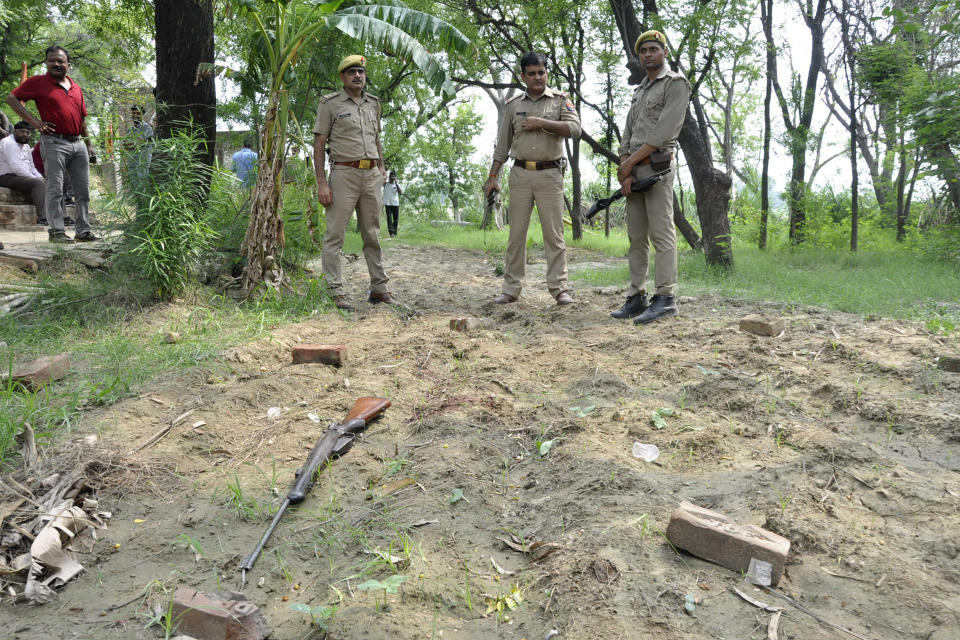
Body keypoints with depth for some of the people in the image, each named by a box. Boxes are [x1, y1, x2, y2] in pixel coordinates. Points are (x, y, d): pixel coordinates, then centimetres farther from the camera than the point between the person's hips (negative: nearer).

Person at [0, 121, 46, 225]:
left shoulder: (26, 146, 20)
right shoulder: (8, 142, -10)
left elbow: (31, 167, 24)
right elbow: (15, 167, -21)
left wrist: (41, 178, 5)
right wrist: (34, 178, -20)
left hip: (24, 177, 10)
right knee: (38, 183, -30)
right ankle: (42, 218, -43)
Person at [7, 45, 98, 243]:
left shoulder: (76, 88, 18)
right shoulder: (38, 82, 3)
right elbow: (12, 98, 2)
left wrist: (89, 145, 19)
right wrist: (33, 120, -9)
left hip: (78, 143, 6)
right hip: (54, 142, -6)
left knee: (83, 190, 6)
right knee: (55, 189, -4)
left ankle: (84, 231, 11)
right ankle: (56, 232, -1)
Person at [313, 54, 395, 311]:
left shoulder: (374, 103, 16)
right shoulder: (330, 104, -1)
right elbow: (319, 144, -4)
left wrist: (381, 171, 11)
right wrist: (321, 183, -12)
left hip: (372, 175, 5)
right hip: (344, 174, -5)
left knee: (372, 235, 10)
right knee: (334, 235, -5)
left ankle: (379, 288, 17)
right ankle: (336, 292, -1)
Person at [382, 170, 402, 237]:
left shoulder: (397, 185, 9)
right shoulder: (385, 184, 9)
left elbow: (400, 193, -8)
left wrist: (396, 183, -12)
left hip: (396, 204, 1)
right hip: (387, 204, -1)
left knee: (396, 219, 2)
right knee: (389, 217, -14)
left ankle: (395, 233, 11)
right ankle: (391, 232, -23)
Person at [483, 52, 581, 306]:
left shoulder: (560, 99, 7)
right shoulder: (514, 104, 13)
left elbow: (575, 128, -9)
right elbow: (502, 144, 14)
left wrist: (541, 123, -12)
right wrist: (492, 177, 9)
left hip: (550, 173, -2)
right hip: (520, 173, 2)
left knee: (554, 233, -3)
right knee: (516, 233, 2)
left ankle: (559, 287, 2)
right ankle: (511, 287, 8)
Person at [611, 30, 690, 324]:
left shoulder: (676, 83, 0)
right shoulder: (639, 91, 24)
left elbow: (664, 131, -13)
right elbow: (627, 134, 14)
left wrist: (629, 162, -12)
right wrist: (625, 173, -2)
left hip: (657, 165, -8)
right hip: (633, 170, 8)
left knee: (661, 234, -11)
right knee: (636, 236, 5)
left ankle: (665, 298, -12)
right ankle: (636, 297, 8)